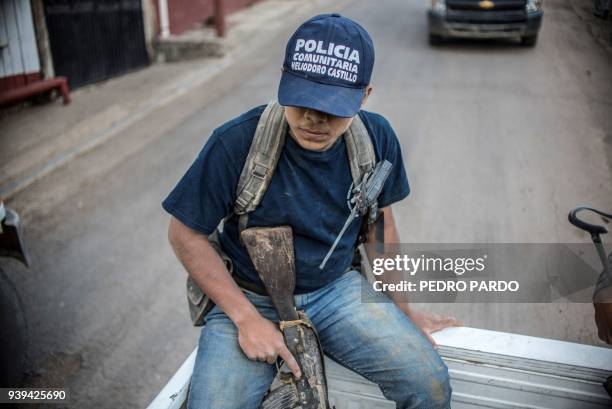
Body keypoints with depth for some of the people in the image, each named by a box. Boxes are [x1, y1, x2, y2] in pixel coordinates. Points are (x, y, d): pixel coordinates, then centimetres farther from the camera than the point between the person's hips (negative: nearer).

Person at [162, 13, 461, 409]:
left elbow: (381, 225, 6)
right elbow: (186, 233, -11)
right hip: (250, 297, -2)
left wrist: (404, 309, 12)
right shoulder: (236, 143, -22)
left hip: (338, 288, 3)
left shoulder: (377, 138, -10)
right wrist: (246, 317, -15)